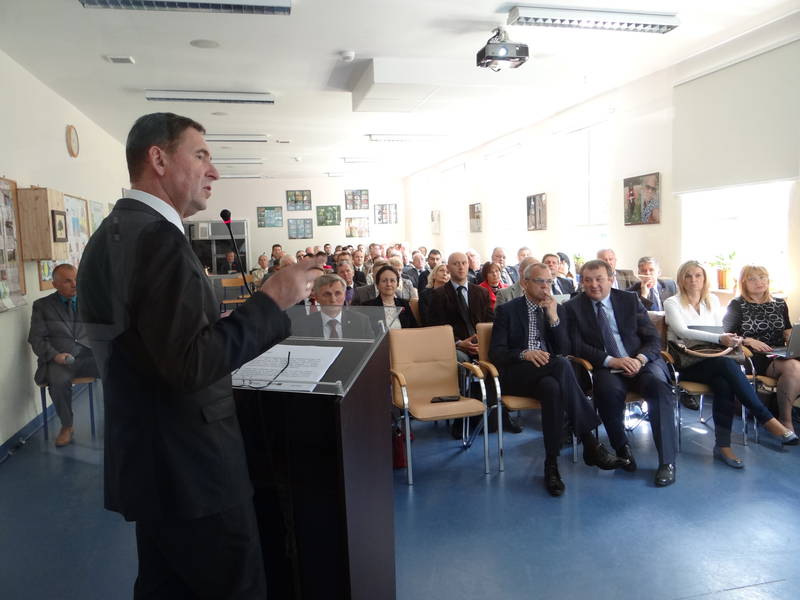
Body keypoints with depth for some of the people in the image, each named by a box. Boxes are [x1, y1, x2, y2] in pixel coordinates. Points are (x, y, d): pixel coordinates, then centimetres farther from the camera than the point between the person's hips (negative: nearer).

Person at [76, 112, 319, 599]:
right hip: (187, 465, -9)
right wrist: (272, 300, -20)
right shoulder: (157, 237, -22)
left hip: (151, 456, 10)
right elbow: (193, 364, -28)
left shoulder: (112, 233, 10)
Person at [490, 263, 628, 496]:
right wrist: (524, 354, -23)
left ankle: (551, 465, -33)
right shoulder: (507, 310, 6)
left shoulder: (557, 309, 16)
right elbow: (495, 353, -3)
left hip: (549, 372, 3)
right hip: (517, 374, -3)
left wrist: (553, 318, -7)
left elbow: (563, 351, 6)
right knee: (561, 365, -35)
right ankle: (590, 444, -33)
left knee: (552, 387, -37)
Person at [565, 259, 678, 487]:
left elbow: (653, 338, 8)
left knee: (659, 386, -29)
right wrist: (612, 361, -17)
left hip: (641, 362, 2)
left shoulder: (630, 300, 11)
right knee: (608, 389, -34)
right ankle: (622, 448, -10)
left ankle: (666, 461, -23)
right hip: (605, 368, -2)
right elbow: (577, 346, -4)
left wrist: (640, 359, -14)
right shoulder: (573, 307, 5)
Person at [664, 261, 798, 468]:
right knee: (727, 364, -33)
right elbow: (682, 331, -16)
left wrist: (731, 339, -9)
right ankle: (767, 419, -28)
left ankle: (723, 445, -31)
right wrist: (719, 338, -28)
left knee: (723, 384, -31)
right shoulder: (672, 303, 0)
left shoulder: (713, 300, 17)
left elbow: (720, 330, 17)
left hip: (712, 361, 5)